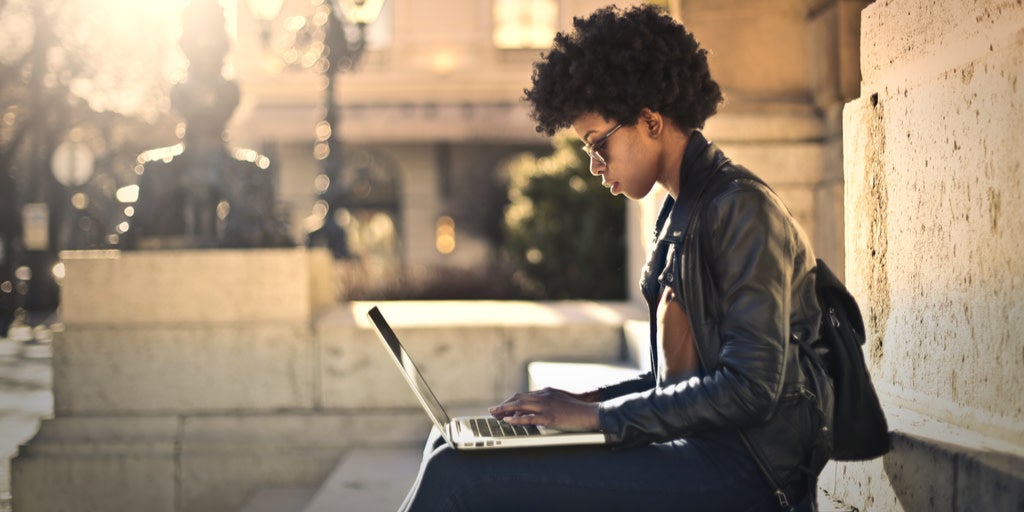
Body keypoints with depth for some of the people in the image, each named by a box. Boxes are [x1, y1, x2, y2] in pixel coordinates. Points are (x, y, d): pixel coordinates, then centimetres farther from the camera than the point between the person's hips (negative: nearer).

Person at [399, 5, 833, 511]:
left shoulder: (741, 210, -12)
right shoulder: (684, 214, 18)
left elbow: (750, 388, -20)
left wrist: (597, 415, -16)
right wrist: (586, 401, 7)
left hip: (743, 470, -9)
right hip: (699, 450, 9)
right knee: (450, 449, 6)